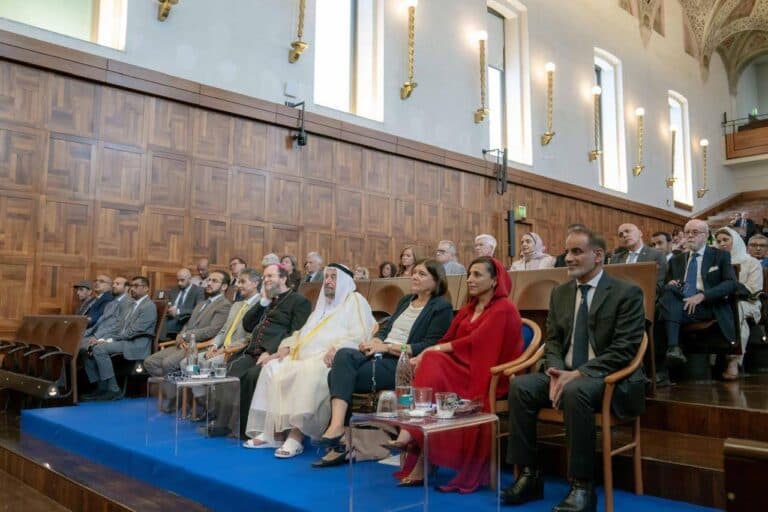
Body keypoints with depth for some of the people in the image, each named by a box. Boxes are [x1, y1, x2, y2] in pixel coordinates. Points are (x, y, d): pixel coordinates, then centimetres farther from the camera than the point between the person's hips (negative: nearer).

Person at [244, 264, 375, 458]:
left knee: (308, 373, -36)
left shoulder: (354, 300, 5)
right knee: (272, 368, -12)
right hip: (304, 358, 8)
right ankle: (271, 431, -12)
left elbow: (359, 334, -9)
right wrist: (287, 346, 8)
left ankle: (296, 436, -33)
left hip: (330, 360, -8)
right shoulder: (323, 304, 30)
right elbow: (303, 332, 27)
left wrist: (337, 348, -25)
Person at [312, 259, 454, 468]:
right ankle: (337, 425, -27)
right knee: (344, 355, -24)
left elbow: (429, 347, -11)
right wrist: (374, 341, -2)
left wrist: (387, 347, -14)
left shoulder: (442, 308, -1)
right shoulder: (406, 300, 24)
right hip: (381, 354, 7)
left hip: (402, 364, -7)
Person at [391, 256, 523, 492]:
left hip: (487, 376, -7)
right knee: (428, 363, -22)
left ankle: (411, 432, -23)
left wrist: (433, 350, -14)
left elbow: (474, 342, -17)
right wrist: (422, 356, -9)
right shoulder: (468, 310, 18)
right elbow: (448, 340, 9)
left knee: (433, 364, -28)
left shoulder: (503, 309, -6)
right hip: (463, 370, 7)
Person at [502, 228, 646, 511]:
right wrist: (557, 372, -10)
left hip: (609, 378, -6)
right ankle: (530, 476, -10)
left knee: (575, 391, -37)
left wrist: (578, 374, -23)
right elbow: (553, 341, 12)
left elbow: (624, 349, -15)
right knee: (520, 386, -19)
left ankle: (582, 487, -23)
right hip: (565, 373, 6)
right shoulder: (560, 293, 11)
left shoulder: (627, 292, -7)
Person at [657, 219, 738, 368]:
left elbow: (731, 283, -4)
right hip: (681, 304, 3)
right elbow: (667, 285, 21)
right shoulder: (676, 259, 22)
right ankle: (673, 347, -43)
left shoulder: (720, 256, 10)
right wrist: (670, 285, -5)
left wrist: (702, 295, -18)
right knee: (669, 291, -33)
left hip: (709, 306, -3)